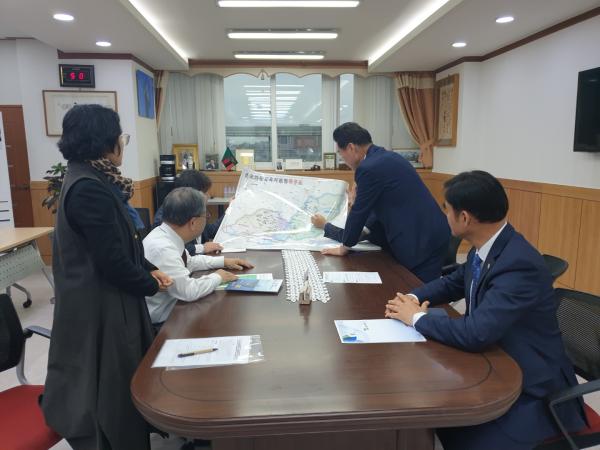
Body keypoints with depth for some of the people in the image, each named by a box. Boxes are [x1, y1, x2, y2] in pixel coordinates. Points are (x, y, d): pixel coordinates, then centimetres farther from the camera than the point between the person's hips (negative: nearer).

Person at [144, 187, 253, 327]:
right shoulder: (162, 249, -28)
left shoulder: (165, 234, -2)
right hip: (159, 326, -8)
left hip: (170, 312, 8)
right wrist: (217, 277, -12)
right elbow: (189, 291, -29)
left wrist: (223, 261, 12)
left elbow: (188, 262, 16)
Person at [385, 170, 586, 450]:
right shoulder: (485, 248, -3)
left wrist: (417, 317, -19)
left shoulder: (519, 265, -30)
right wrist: (414, 298, -4)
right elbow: (455, 282, 15)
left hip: (530, 388, -8)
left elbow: (475, 334, -36)